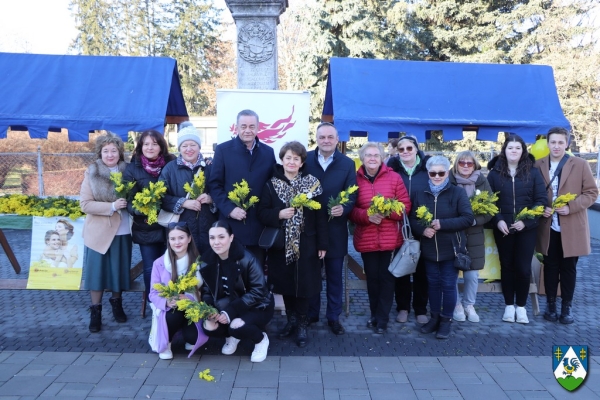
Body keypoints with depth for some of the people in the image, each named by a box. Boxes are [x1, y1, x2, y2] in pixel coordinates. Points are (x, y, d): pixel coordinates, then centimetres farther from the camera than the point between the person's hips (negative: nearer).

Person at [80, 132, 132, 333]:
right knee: (97, 270, 5)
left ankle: (116, 303, 33)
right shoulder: (91, 173, -5)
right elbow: (85, 204, -11)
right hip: (99, 232, -2)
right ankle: (95, 310, 19)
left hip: (122, 231, 2)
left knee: (119, 270, 12)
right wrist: (111, 206, -22)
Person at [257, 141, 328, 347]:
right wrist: (279, 214, -21)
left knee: (303, 284, 3)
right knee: (285, 283, 11)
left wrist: (322, 244, -4)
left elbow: (320, 215, -2)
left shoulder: (312, 183, -2)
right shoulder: (271, 185, 0)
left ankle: (302, 324, 19)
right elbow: (262, 213, -2)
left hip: (305, 244, -1)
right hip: (281, 244, 2)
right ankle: (291, 320, 30)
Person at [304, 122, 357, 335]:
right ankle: (311, 314, 32)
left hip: (335, 229, 0)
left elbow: (352, 196, -6)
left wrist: (344, 208, -26)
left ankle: (333, 317, 26)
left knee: (334, 276, 12)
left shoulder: (348, 164, -1)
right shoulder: (305, 160, -1)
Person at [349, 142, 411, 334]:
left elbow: (405, 205, -1)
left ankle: (382, 318, 16)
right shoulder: (356, 179, 1)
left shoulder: (394, 177, 1)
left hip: (390, 238, -1)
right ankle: (375, 314, 27)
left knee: (386, 277, 4)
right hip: (366, 239, 1)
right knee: (372, 278, 10)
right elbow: (350, 209, 1)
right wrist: (366, 216, -17)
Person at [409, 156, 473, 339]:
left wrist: (442, 224, -21)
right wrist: (423, 229, -16)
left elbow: (468, 218, -13)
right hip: (429, 249, 3)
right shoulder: (420, 194, 4)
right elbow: (413, 219, 6)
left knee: (448, 285, 6)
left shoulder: (458, 193, -6)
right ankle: (435, 317, 30)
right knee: (433, 283, 15)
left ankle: (446, 320, 21)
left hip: (451, 249, -3)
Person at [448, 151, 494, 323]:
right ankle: (456, 304, 22)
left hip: (474, 235, 2)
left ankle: (469, 305, 26)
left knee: (472, 274, 7)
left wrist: (474, 221, -13)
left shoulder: (482, 182, 2)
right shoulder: (449, 181, -6)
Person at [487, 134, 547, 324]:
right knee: (507, 266, 10)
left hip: (527, 228, 0)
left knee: (523, 267, 2)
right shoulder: (495, 173, 0)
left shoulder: (533, 172, 0)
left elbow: (541, 199, -3)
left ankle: (521, 306, 18)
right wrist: (497, 221, -13)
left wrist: (526, 221, -14)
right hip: (503, 228, 1)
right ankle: (509, 306, 22)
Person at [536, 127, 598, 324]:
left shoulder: (581, 165, -3)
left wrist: (571, 207, -17)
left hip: (572, 227, -1)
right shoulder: (538, 165, 1)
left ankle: (567, 306, 20)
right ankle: (550, 304, 23)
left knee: (568, 267, 8)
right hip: (548, 227, 1)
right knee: (550, 267, 10)